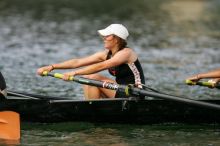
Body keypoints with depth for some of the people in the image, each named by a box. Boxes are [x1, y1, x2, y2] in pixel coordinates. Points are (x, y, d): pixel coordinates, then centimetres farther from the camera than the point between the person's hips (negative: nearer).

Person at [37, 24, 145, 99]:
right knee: (86, 78, 0)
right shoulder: (106, 54, 7)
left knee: (93, 78, -17)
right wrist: (52, 67, -7)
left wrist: (75, 73, -31)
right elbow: (78, 62, 2)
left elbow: (100, 66, -27)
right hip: (121, 92, 8)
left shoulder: (126, 53, -16)